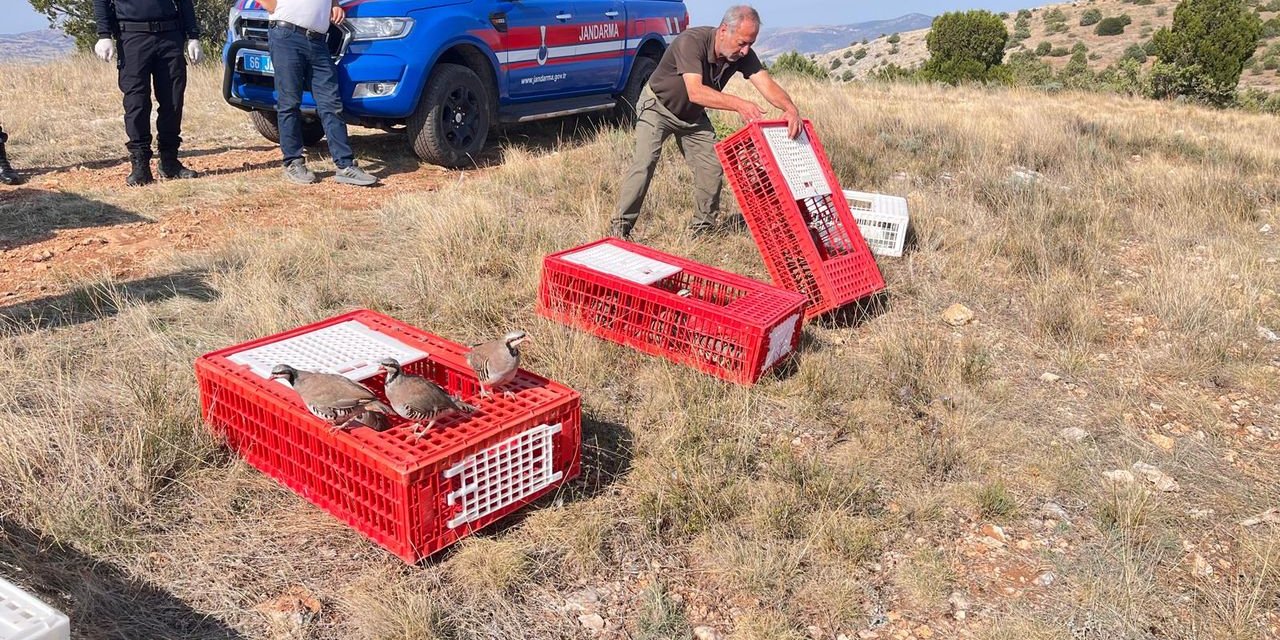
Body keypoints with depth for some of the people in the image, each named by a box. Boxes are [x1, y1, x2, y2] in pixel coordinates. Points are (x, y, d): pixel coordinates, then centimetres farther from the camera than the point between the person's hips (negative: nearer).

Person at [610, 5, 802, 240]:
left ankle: (705, 225, 15)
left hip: (693, 116, 6)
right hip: (658, 107, -6)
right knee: (644, 163, -19)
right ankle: (620, 227, -12)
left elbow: (766, 84, -27)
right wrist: (738, 104, -57)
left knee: (712, 166, -3)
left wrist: (791, 108, -47)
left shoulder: (742, 54, -17)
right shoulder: (691, 42, -34)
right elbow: (695, 92, -46)